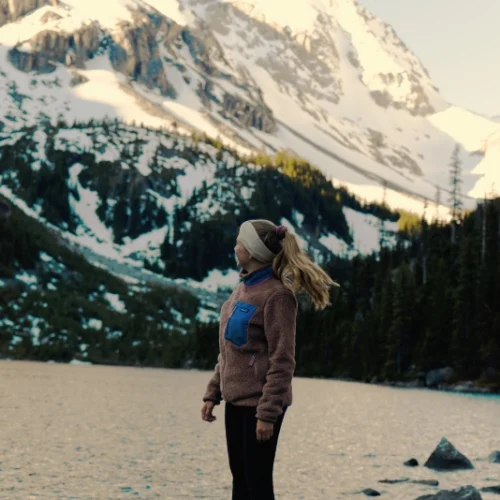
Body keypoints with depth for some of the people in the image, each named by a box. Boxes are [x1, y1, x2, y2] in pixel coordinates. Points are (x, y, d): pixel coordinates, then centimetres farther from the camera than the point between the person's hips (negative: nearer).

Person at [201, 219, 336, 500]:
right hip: (237, 400, 8)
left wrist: (268, 413, -20)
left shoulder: (276, 295, -15)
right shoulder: (244, 288, 12)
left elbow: (282, 361, -18)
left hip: (259, 402, -8)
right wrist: (213, 393, 15)